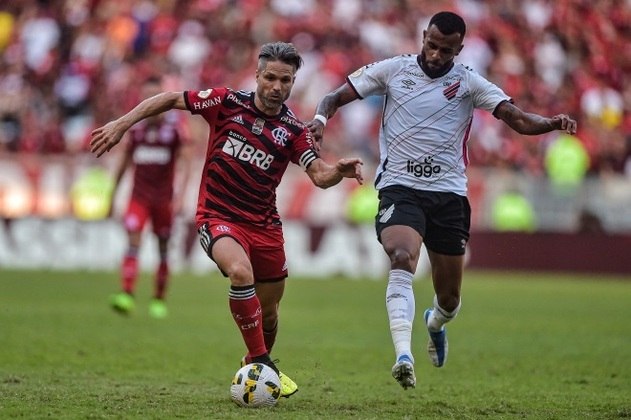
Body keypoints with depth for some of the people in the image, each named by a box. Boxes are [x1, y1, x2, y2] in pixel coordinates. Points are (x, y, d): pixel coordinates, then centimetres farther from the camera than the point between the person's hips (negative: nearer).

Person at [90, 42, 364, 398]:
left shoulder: (294, 130, -2)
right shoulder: (228, 102, -7)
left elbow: (319, 175, -13)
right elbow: (172, 99, 1)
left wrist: (339, 171, -36)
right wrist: (122, 124, -5)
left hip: (264, 223, 3)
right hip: (218, 217, -3)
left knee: (268, 311, 11)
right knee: (240, 272, -33)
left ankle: (258, 366, 42)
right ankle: (260, 362, -21)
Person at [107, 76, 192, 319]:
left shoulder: (175, 126, -4)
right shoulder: (136, 126, 6)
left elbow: (184, 164, -8)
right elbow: (124, 163, 15)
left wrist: (179, 196, -20)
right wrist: (112, 196, 16)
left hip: (164, 198, -1)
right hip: (139, 196, 1)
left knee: (163, 249, 6)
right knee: (133, 242, -15)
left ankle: (159, 300, 18)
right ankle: (127, 295, -25)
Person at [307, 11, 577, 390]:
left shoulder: (468, 83, 2)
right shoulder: (393, 70, 3)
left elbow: (519, 120, -6)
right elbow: (337, 97, 8)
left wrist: (553, 123, -26)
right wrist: (321, 117, -15)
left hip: (448, 192, 2)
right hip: (400, 188, -2)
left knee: (449, 297, 9)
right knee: (402, 259, -31)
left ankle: (436, 323, 48)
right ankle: (404, 357, -41)